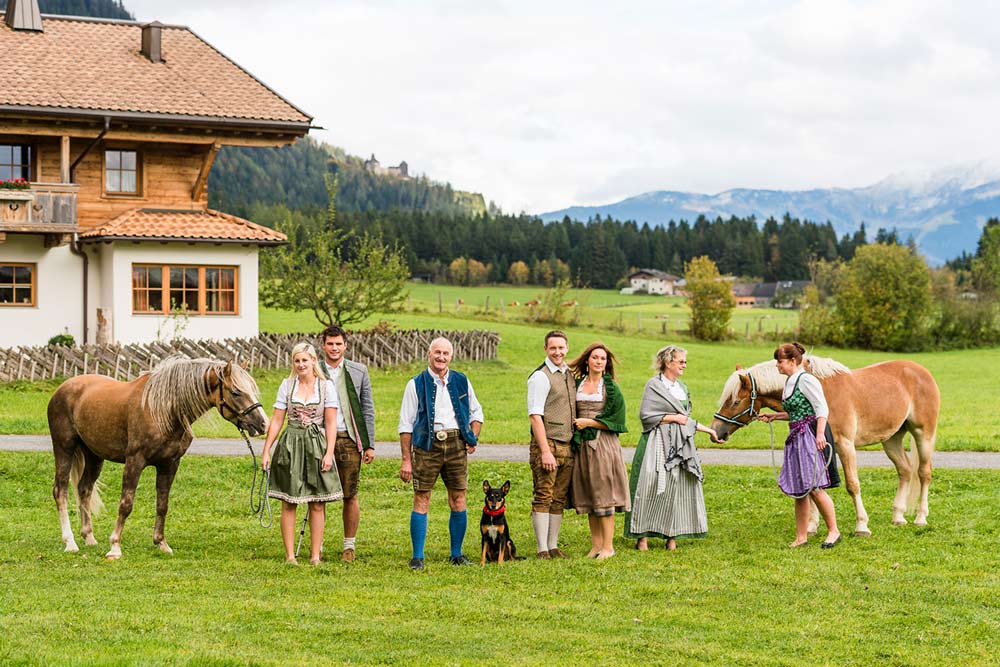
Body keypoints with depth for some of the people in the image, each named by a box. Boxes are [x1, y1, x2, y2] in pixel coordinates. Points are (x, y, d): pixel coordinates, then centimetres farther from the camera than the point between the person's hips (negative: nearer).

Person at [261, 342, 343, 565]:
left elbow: (331, 423, 0)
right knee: (288, 503, 1)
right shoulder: (287, 385, 5)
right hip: (290, 445, 1)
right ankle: (290, 555, 6)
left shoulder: (326, 386, 1)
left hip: (317, 445, -1)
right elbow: (276, 421, 5)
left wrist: (329, 453, -9)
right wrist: (266, 451, 1)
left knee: (317, 504, 1)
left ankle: (315, 555, 8)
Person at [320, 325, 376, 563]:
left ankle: (349, 546, 12)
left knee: (350, 496, 2)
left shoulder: (358, 371, 6)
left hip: (349, 440, 0)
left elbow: (367, 409, 7)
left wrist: (369, 445, 2)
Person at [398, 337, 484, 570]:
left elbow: (476, 412, 22)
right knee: (421, 500, -4)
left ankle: (457, 554, 15)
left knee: (458, 501, 4)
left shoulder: (461, 382, 11)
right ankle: (417, 557, 1)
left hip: (456, 445, 3)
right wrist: (406, 459, -3)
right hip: (427, 445, -3)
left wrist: (473, 438, 6)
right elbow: (405, 424, 3)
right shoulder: (416, 384, 3)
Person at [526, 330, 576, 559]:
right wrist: (545, 451, -18)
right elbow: (535, 416, -13)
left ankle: (553, 546, 13)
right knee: (543, 498, -5)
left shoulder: (570, 375, 15)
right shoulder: (540, 377, -7)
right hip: (547, 444, -7)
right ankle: (542, 549, -4)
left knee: (559, 499, 8)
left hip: (567, 446, 7)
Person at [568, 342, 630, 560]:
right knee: (588, 496, 5)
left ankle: (608, 547, -2)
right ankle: (595, 545, 11)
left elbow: (615, 419, -6)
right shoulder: (577, 384, 11)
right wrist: (576, 425, 3)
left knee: (603, 493, -5)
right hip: (582, 444, 4)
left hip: (604, 445, -4)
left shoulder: (611, 387, 0)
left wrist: (587, 423, -9)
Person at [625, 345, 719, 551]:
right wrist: (673, 417, -12)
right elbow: (645, 415, -12)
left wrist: (709, 430, 18)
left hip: (681, 445, 7)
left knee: (677, 488, 3)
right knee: (650, 487, -6)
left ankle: (672, 536, 8)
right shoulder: (654, 386, -5)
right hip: (657, 443, -7)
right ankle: (642, 536, -2)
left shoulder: (682, 388, 16)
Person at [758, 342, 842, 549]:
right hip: (796, 438, 10)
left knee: (814, 487, -9)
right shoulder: (789, 382, 15)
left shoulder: (806, 380, -12)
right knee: (798, 489, 10)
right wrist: (773, 416, 19)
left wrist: (820, 434, -25)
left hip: (810, 436, -10)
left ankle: (833, 531, 3)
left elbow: (822, 409, -16)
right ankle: (801, 536, 15)